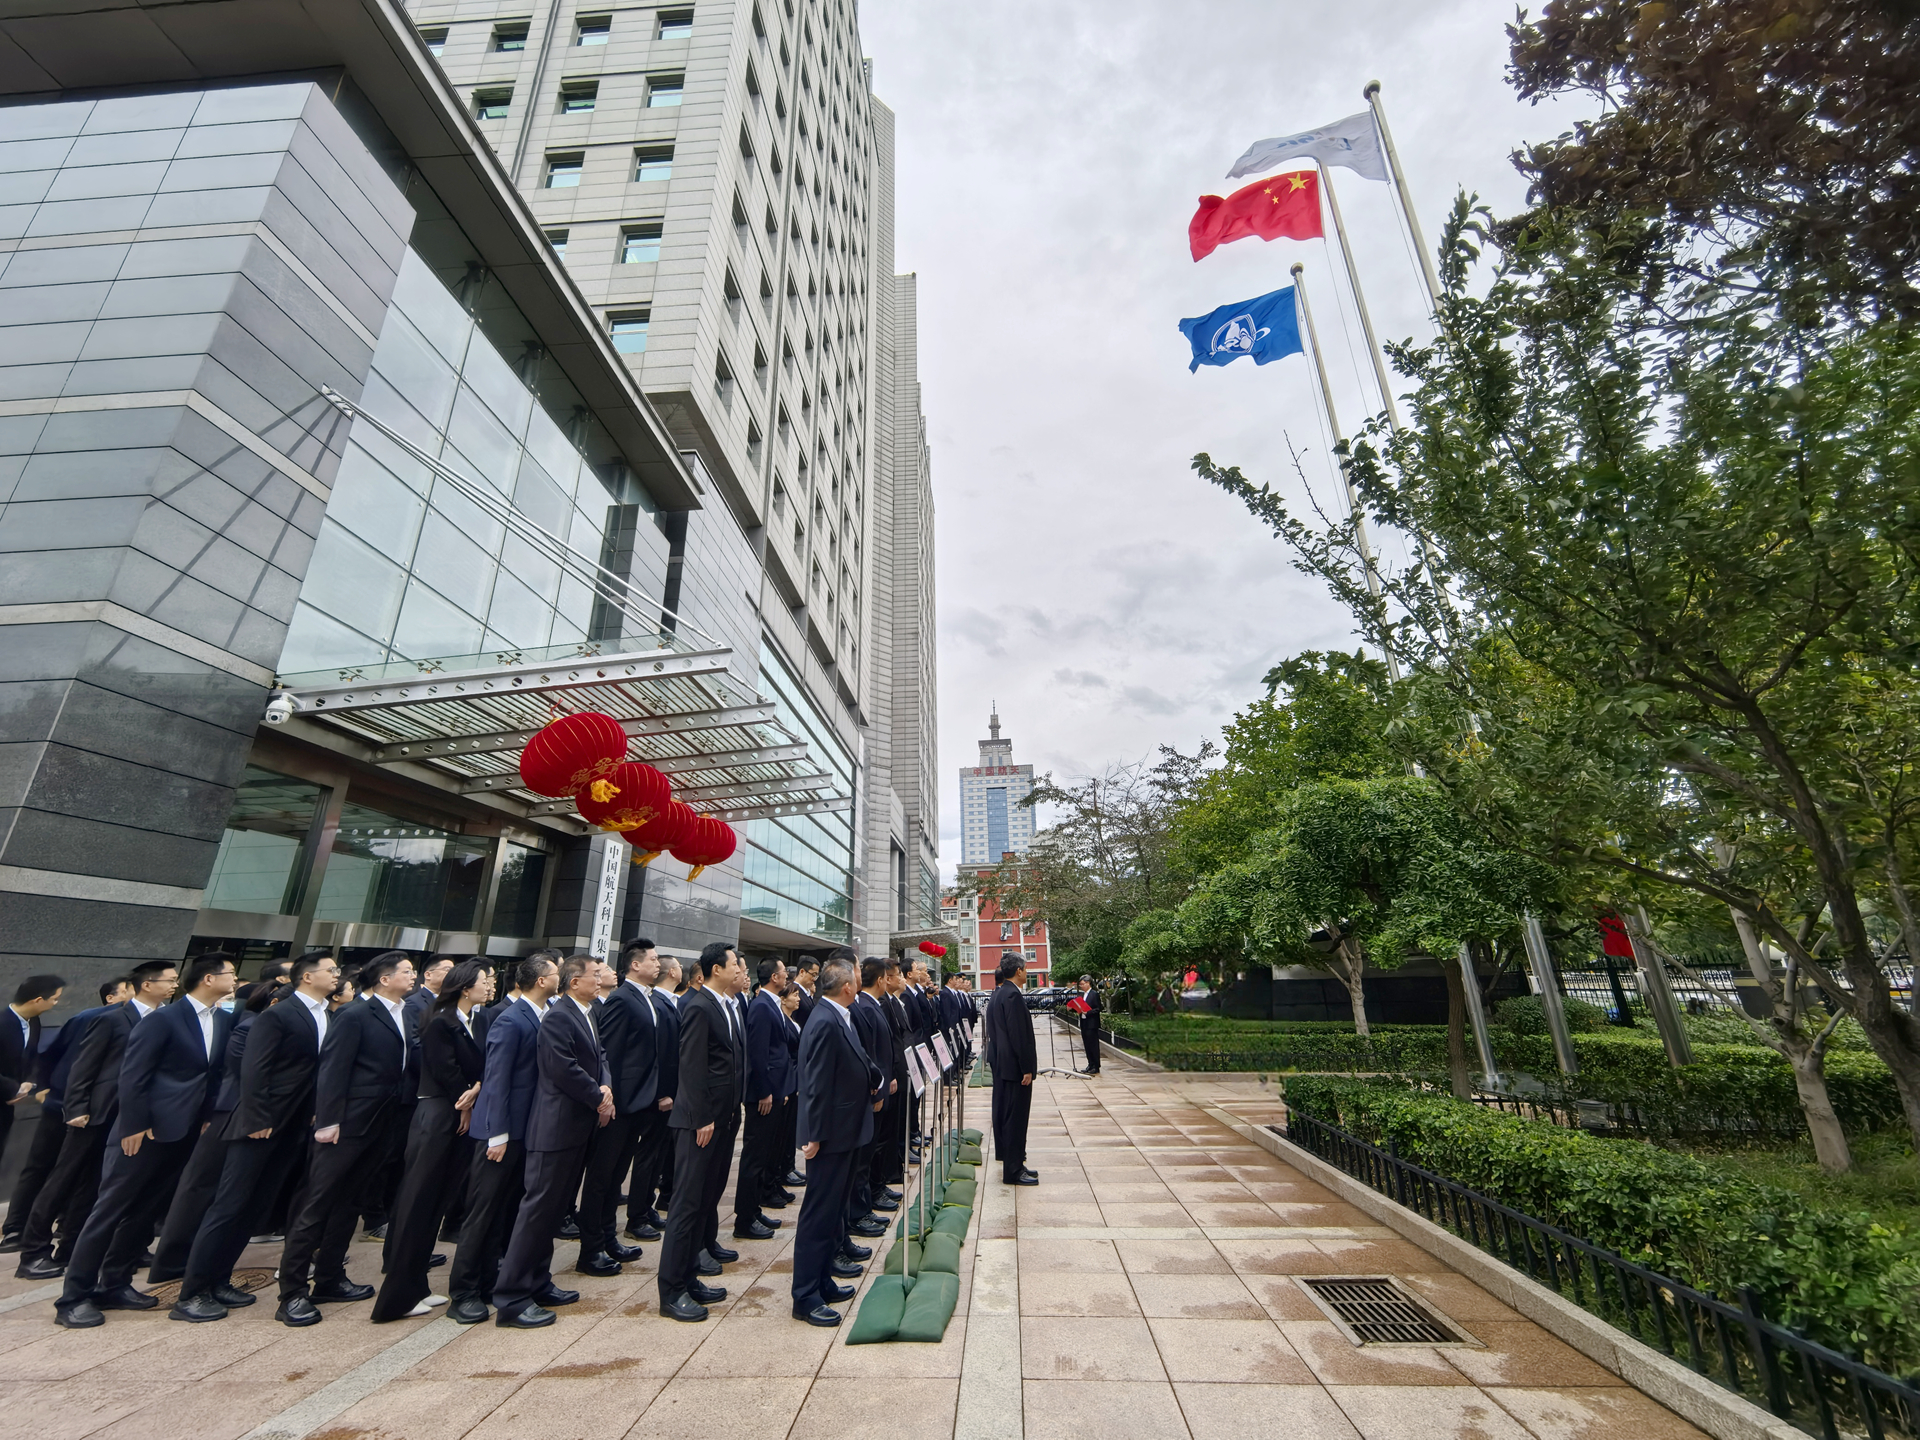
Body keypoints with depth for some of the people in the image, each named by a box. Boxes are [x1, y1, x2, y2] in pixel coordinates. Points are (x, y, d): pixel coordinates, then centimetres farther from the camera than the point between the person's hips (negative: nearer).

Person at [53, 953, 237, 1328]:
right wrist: (135, 1125, -15)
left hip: (187, 1131, 7)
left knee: (147, 1210, 14)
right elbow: (133, 1074, -13)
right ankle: (74, 1297, 13)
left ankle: (114, 1284, 25)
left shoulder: (225, 1020, 6)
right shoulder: (164, 1019, -13)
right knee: (111, 1208, 2)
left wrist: (210, 1116, 3)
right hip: (149, 1129, -6)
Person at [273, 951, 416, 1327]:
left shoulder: (405, 1015, 7)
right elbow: (332, 1069, -14)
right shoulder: (354, 1015, -12)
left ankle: (329, 1278, 29)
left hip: (379, 1127, 7)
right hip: (347, 1126, -7)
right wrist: (328, 1121, -17)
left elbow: (401, 1068, 8)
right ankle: (292, 1292, 13)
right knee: (317, 1206, 2)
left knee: (346, 1203, 17)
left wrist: (397, 1121, 2)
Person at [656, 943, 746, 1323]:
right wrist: (702, 1119, -19)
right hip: (701, 1120, -9)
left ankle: (687, 1276, 35)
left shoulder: (725, 1006, 11)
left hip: (723, 1118, 9)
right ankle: (672, 1291, 10)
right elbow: (692, 1067, -19)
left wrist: (734, 1110, 15)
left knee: (709, 1195, 18)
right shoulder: (699, 1007, -17)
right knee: (689, 1202, -1)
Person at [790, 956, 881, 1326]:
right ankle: (805, 1297, 15)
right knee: (819, 1212, 2)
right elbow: (817, 1084, -24)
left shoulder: (838, 1018, 5)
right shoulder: (825, 1023, -25)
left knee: (833, 1208, 20)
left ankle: (822, 1278, 34)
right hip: (830, 1134, -10)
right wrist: (814, 1136, -21)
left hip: (843, 1130, 10)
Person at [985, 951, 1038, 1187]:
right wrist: (1027, 1068, -18)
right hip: (1013, 1065, -10)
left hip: (1000, 1064, 10)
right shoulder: (1013, 995, -21)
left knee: (1004, 1113, 18)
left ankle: (1012, 1164, 32)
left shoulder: (998, 994, 9)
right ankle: (1013, 1170, 8)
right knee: (1015, 1116, -1)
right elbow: (1019, 1035, -22)